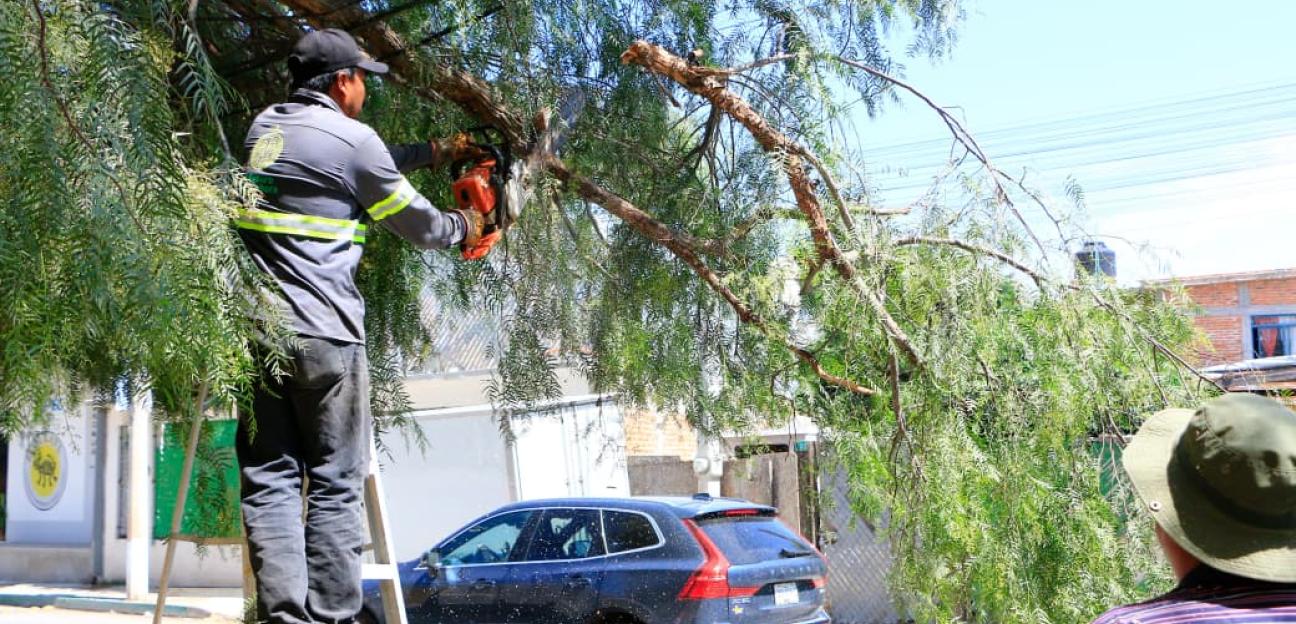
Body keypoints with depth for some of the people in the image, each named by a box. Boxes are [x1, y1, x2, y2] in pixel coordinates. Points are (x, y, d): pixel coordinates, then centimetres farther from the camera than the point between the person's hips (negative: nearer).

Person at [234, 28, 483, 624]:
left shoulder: (265, 127, 16)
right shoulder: (352, 139, -5)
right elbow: (417, 224, 6)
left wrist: (436, 150, 35)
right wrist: (464, 225, 25)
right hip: (324, 337, -6)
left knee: (270, 481, 4)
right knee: (335, 486, 2)